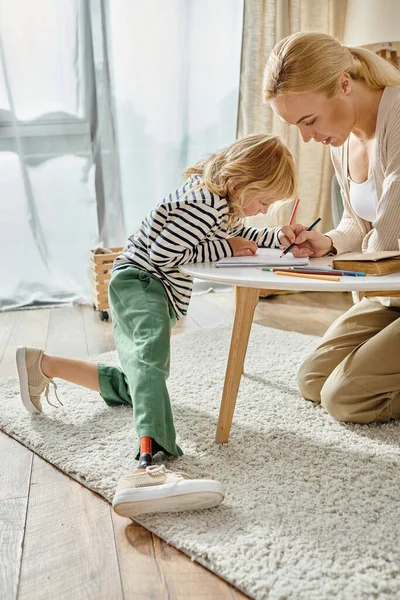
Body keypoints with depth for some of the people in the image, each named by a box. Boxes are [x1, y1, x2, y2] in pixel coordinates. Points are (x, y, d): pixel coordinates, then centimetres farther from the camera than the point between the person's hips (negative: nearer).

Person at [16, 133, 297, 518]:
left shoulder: (223, 203, 10)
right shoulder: (204, 203, -22)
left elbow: (241, 234, 27)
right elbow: (162, 254, -24)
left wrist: (280, 237, 11)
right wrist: (224, 248, -18)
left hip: (156, 294, 11)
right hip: (139, 282, -11)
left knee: (133, 386, 18)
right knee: (152, 358, -41)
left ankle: (42, 365, 23)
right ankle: (148, 465, -62)